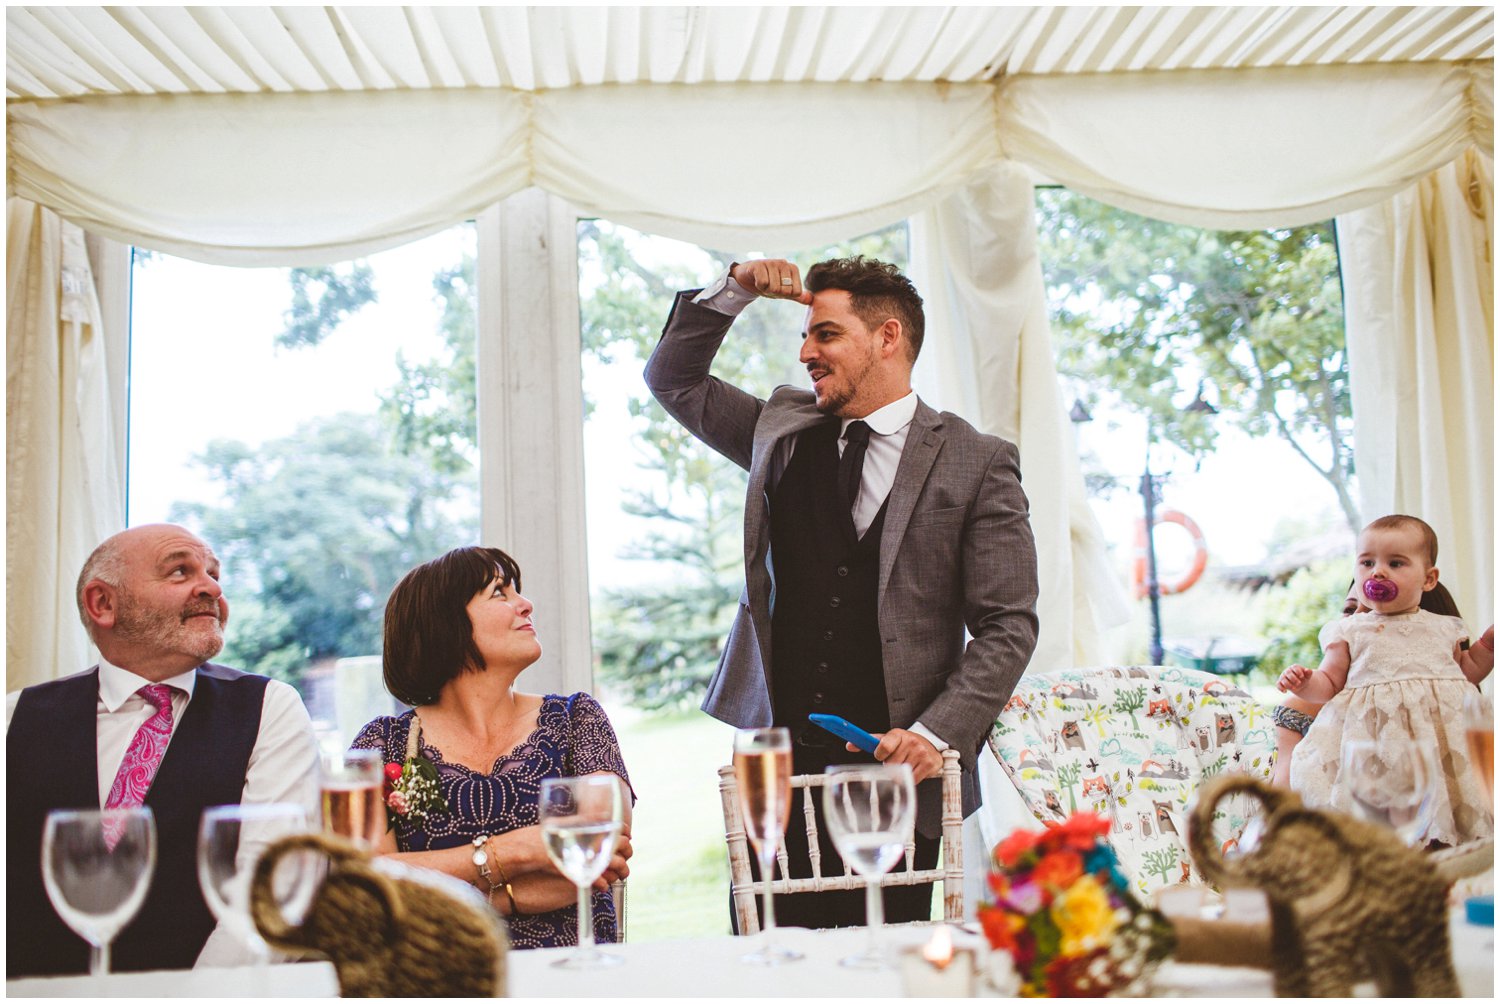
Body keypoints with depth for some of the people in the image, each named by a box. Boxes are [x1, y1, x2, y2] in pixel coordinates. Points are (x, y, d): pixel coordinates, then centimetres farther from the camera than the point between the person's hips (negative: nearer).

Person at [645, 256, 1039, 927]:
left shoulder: (977, 464, 1)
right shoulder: (783, 431, 13)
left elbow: (1008, 625, -2)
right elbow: (673, 380, 23)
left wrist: (936, 734, -14)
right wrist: (735, 289, 10)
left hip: (895, 772, -3)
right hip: (778, 768, 3)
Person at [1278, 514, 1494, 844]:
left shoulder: (1443, 628, 16)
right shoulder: (1350, 632, 9)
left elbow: (1468, 671, 27)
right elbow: (1329, 683, 8)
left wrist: (1489, 643, 14)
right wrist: (1306, 683, -12)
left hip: (1442, 727, 3)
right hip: (1373, 731, -2)